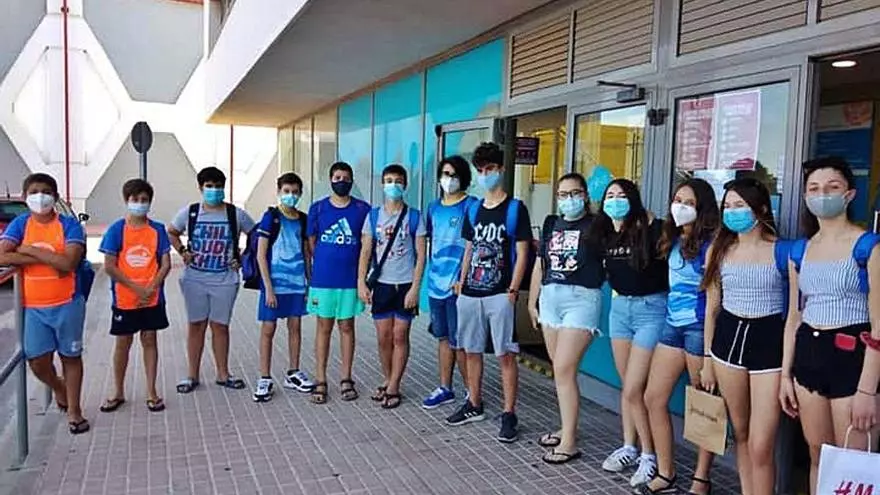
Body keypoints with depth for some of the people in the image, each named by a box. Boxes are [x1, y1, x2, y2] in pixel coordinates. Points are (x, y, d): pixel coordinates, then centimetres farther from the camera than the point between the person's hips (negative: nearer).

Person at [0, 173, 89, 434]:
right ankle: (58, 388, 34)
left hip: (67, 305, -2)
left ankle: (73, 409, 22)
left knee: (70, 356, 9)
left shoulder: (69, 224, -7)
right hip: (34, 307, 2)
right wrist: (49, 259, -18)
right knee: (37, 361, 2)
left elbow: (69, 262, -20)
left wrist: (30, 250, -14)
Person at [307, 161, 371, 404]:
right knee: (324, 328, 7)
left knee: (347, 327, 9)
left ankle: (346, 379, 19)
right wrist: (313, 274, 5)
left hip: (350, 279, 0)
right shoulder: (317, 208, 3)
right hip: (322, 279, 0)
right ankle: (321, 381, 14)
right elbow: (311, 244, 7)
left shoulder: (363, 209, 2)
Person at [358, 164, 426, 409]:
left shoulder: (414, 216, -3)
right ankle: (388, 381, 25)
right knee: (383, 337, 7)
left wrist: (415, 288, -10)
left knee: (400, 336, 4)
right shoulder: (373, 215, 5)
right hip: (381, 284, 2)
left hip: (405, 285, -2)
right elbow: (366, 252, 6)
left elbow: (420, 255, -4)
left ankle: (393, 388, 13)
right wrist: (361, 282, -2)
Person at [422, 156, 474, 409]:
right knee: (443, 338, 16)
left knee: (459, 343, -2)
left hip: (458, 285, -7)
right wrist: (432, 272, 16)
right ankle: (445, 389, 27)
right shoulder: (434, 207, 13)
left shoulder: (470, 206, -7)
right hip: (436, 283, 7)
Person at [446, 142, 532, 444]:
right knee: (472, 351, 13)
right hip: (470, 294, 6)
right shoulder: (473, 210, 13)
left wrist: (512, 291, -12)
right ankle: (474, 405, 28)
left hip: (499, 295, -6)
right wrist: (461, 283, 12)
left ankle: (509, 415, 5)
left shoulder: (515, 209, -3)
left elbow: (521, 254, -6)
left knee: (505, 355, -2)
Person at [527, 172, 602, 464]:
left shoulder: (596, 225, -2)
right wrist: (532, 301, 20)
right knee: (561, 369, 11)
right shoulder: (551, 224, 14)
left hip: (582, 299, -6)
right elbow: (540, 265, 19)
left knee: (563, 370, -9)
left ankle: (569, 443, 1)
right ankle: (567, 429, 25)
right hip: (550, 298, 6)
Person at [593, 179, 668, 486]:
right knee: (626, 386, 15)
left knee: (634, 389, -6)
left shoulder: (650, 229, -16)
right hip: (619, 307, 6)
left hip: (650, 309, -6)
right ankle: (628, 448, 28)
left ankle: (650, 456, 12)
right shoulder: (604, 233, 3)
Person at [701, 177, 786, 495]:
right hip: (728, 339, 4)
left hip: (770, 341, -4)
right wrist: (707, 358, 11)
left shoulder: (782, 251, -7)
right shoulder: (718, 249, 5)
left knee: (761, 446, -6)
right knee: (740, 434, 14)